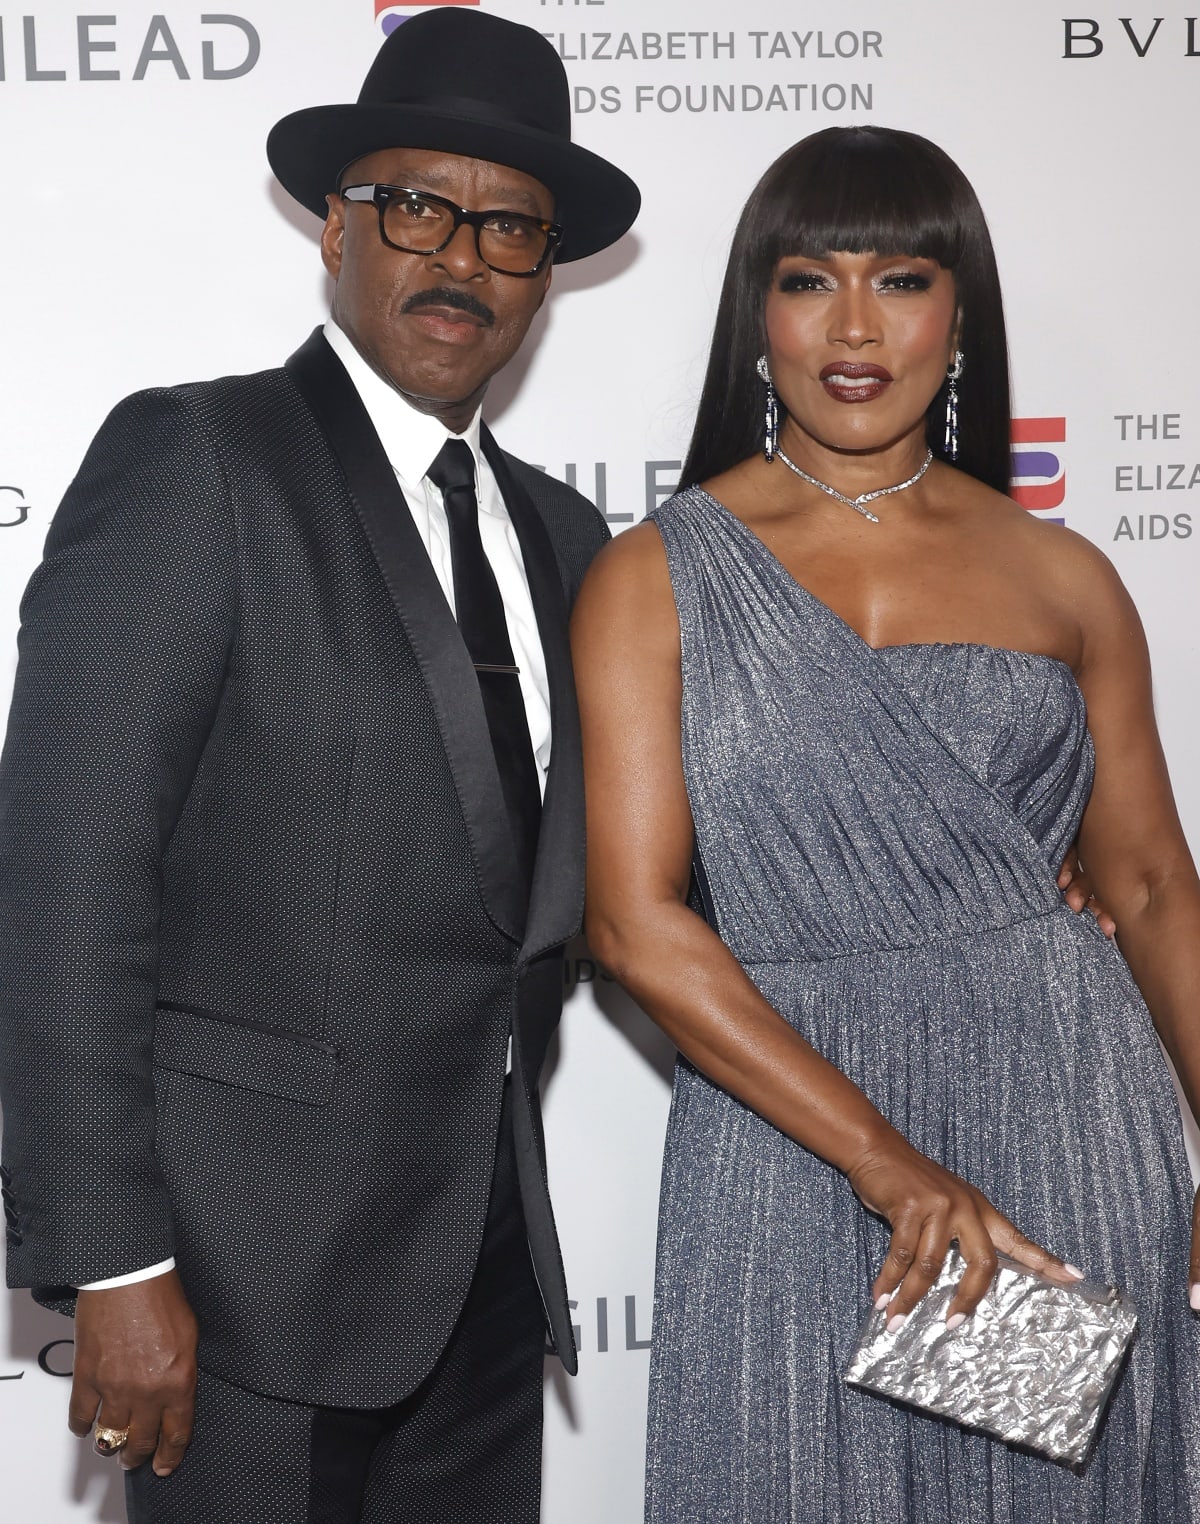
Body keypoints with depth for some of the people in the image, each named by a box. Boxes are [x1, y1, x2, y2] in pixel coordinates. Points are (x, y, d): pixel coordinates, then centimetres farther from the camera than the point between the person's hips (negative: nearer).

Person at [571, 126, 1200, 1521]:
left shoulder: (1063, 579, 5)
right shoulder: (656, 579, -2)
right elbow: (636, 921, -9)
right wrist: (886, 1160, -15)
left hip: (1069, 1108, 2)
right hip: (787, 1123, -2)